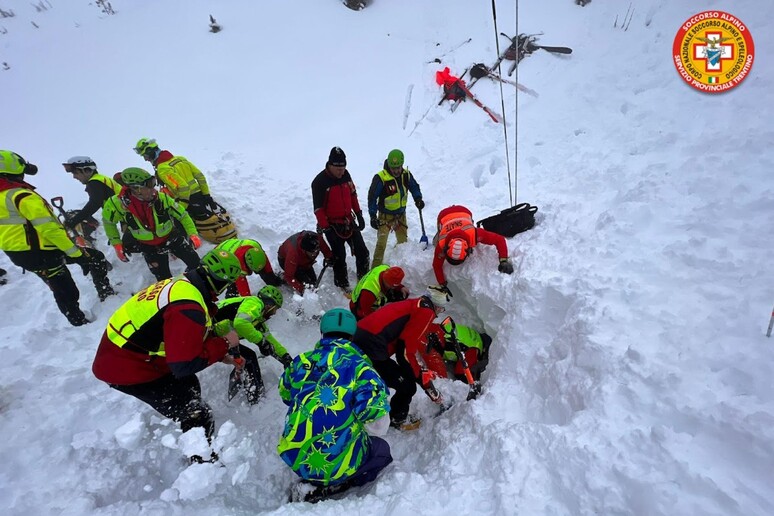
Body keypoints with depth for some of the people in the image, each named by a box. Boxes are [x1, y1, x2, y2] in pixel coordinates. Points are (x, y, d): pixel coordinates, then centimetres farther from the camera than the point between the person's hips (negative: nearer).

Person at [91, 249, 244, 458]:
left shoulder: (182, 284, -3)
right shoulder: (187, 308, -33)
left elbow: (186, 339, 12)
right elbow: (185, 365, -29)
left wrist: (220, 354, 11)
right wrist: (224, 343, -18)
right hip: (126, 370, -10)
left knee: (189, 387, 27)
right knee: (199, 418, -7)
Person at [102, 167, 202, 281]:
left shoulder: (162, 198, -23)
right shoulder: (119, 203, -21)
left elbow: (182, 215, -10)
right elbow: (108, 222, 1)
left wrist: (193, 234, -19)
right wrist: (116, 244, -2)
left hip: (172, 237, 0)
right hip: (149, 247, 0)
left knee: (195, 263, 6)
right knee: (164, 278, 6)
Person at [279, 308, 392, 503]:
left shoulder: (301, 362, -4)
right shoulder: (359, 367, -17)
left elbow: (285, 395, 16)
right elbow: (378, 427, -18)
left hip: (293, 456, 6)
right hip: (337, 464, -5)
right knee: (381, 449, 21)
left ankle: (310, 483, 11)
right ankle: (323, 489, 5)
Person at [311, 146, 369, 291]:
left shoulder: (345, 175, 1)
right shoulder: (319, 182, -17)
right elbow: (318, 208, -16)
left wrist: (359, 215, 13)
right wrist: (325, 228, -18)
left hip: (349, 221, 6)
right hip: (333, 225, -5)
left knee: (362, 252, 9)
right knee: (339, 256, 4)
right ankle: (342, 285, 21)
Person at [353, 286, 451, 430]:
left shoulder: (413, 305, 22)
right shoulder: (426, 311, -5)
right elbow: (406, 349, -11)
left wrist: (420, 370, 30)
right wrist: (420, 375, 4)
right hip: (371, 350, -10)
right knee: (407, 386, 6)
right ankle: (397, 419, 31)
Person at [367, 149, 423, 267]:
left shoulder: (406, 174, -5)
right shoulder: (380, 178, -22)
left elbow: (414, 187, 10)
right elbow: (372, 197, -19)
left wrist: (418, 198, -10)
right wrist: (373, 216, -22)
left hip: (401, 214, 6)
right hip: (385, 215, -5)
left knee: (403, 242, 20)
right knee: (381, 243, -13)